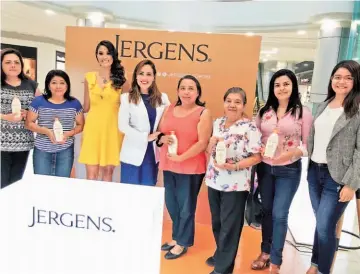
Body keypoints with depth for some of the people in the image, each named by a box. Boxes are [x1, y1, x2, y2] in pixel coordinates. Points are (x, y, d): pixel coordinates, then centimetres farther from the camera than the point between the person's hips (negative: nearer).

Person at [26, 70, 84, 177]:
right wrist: (46, 131, -15)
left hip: (65, 151, 1)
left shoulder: (74, 103, 2)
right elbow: (29, 123, 3)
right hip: (42, 150, 0)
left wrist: (69, 133, -12)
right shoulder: (38, 101, -1)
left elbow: (80, 125, 7)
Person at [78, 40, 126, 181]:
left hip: (112, 129, -1)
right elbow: (86, 107, 13)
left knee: (108, 171, 6)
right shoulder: (89, 77, 6)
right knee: (91, 173, 1)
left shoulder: (120, 79, 2)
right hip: (93, 128, 1)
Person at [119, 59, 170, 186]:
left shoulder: (162, 98, 5)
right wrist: (146, 137, -15)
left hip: (153, 153, 3)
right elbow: (123, 126, -10)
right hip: (133, 154, -2)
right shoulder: (127, 98, -3)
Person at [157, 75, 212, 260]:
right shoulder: (169, 109, 9)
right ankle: (176, 237, 36)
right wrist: (163, 139, -9)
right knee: (171, 204, 16)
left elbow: (203, 143, -15)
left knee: (186, 206, 8)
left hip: (191, 168, -5)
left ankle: (182, 243, 26)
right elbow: (159, 134, 13)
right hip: (168, 165, 6)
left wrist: (181, 157, -20)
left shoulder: (203, 113, -8)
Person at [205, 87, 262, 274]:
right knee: (217, 223, 21)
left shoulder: (250, 128, -13)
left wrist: (234, 166, -25)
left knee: (229, 227, 9)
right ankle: (220, 255, 43)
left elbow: (257, 157, -13)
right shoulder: (217, 123, 5)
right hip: (214, 182, 6)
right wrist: (212, 143, -11)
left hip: (235, 186, -6)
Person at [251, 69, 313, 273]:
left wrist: (293, 152, -23)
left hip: (289, 170, -3)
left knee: (279, 215, -1)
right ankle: (266, 252, 33)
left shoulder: (303, 112, -5)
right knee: (267, 211, 15)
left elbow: (308, 143, -5)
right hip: (265, 168, 4)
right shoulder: (265, 111, 5)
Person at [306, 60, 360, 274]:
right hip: (315, 172, 5)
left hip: (336, 177, -5)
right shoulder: (323, 106, 10)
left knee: (325, 227, 0)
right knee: (321, 222, 15)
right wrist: (309, 165, 8)